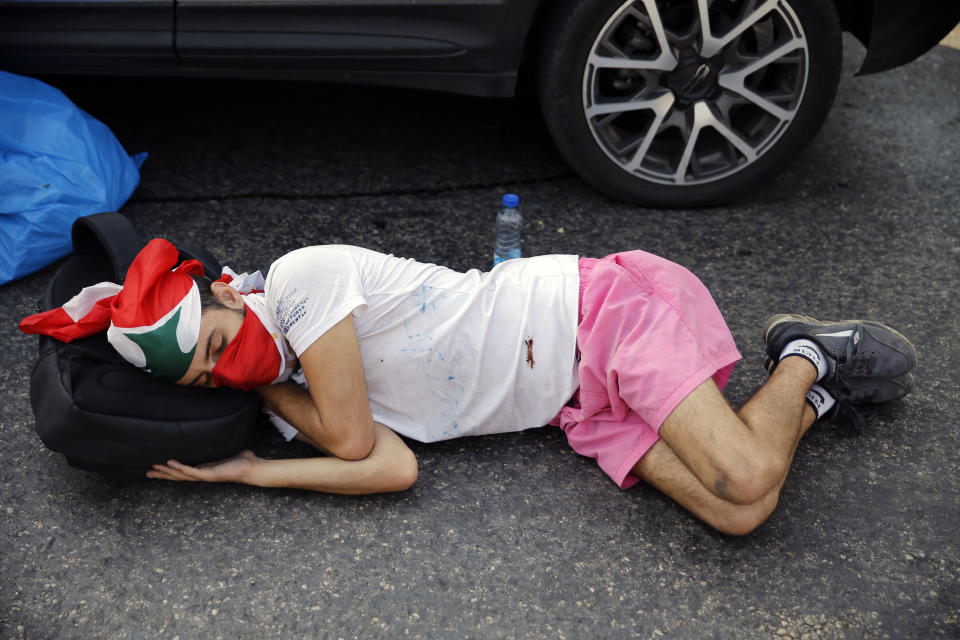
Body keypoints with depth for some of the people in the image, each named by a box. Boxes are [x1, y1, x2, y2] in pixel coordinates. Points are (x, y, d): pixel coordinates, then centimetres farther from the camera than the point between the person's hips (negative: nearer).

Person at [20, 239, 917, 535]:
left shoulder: (302, 277, -16)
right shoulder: (303, 395, 9)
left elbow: (356, 441, -14)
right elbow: (392, 467, -4)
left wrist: (265, 376, 2)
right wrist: (250, 470, -3)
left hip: (602, 310, -6)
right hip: (580, 408, 6)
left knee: (744, 481, -22)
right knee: (734, 514, -11)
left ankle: (807, 360, 9)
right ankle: (818, 388, 15)